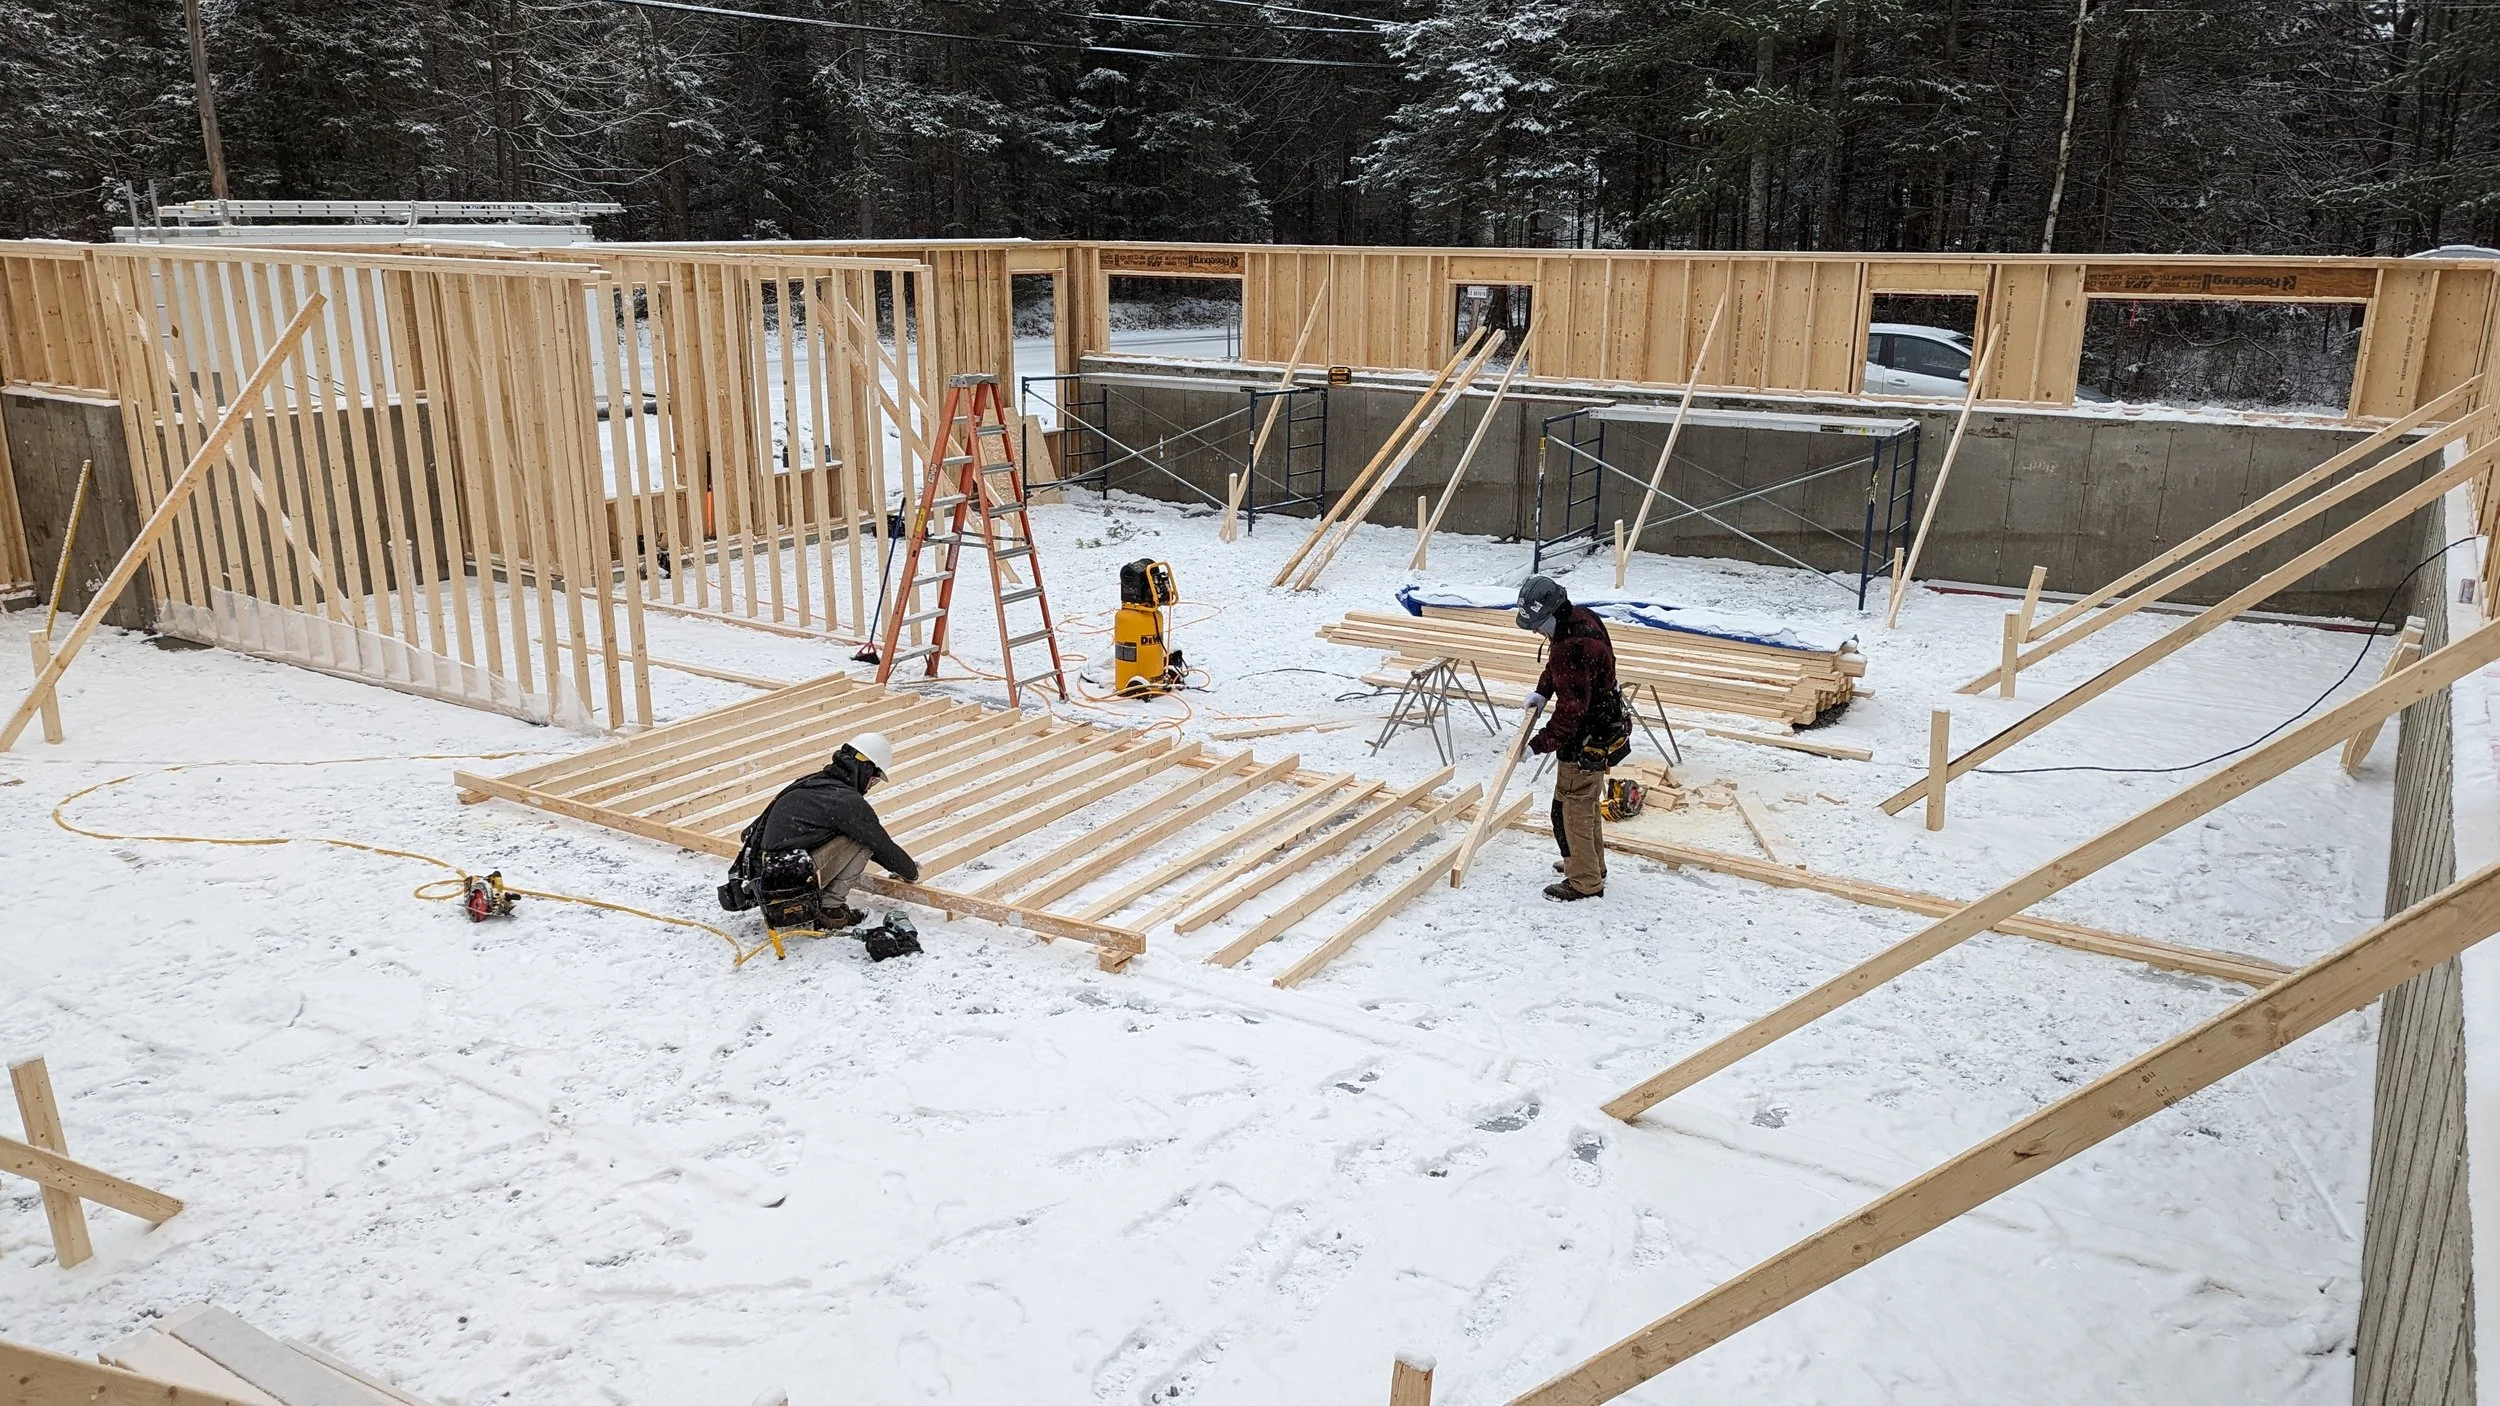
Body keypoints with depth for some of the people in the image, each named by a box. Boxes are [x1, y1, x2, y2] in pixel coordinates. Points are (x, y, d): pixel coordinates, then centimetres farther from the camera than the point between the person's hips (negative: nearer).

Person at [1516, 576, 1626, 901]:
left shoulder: (1575, 649, -33)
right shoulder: (1579, 618, 0)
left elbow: (1570, 711, -30)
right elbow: (1556, 666, 20)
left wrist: (1538, 745, -22)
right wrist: (1542, 691, 8)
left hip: (1585, 742, -11)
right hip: (1600, 731, 11)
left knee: (1572, 810, 2)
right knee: (1587, 804, 25)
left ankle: (1584, 883, 14)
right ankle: (1592, 865, 41)